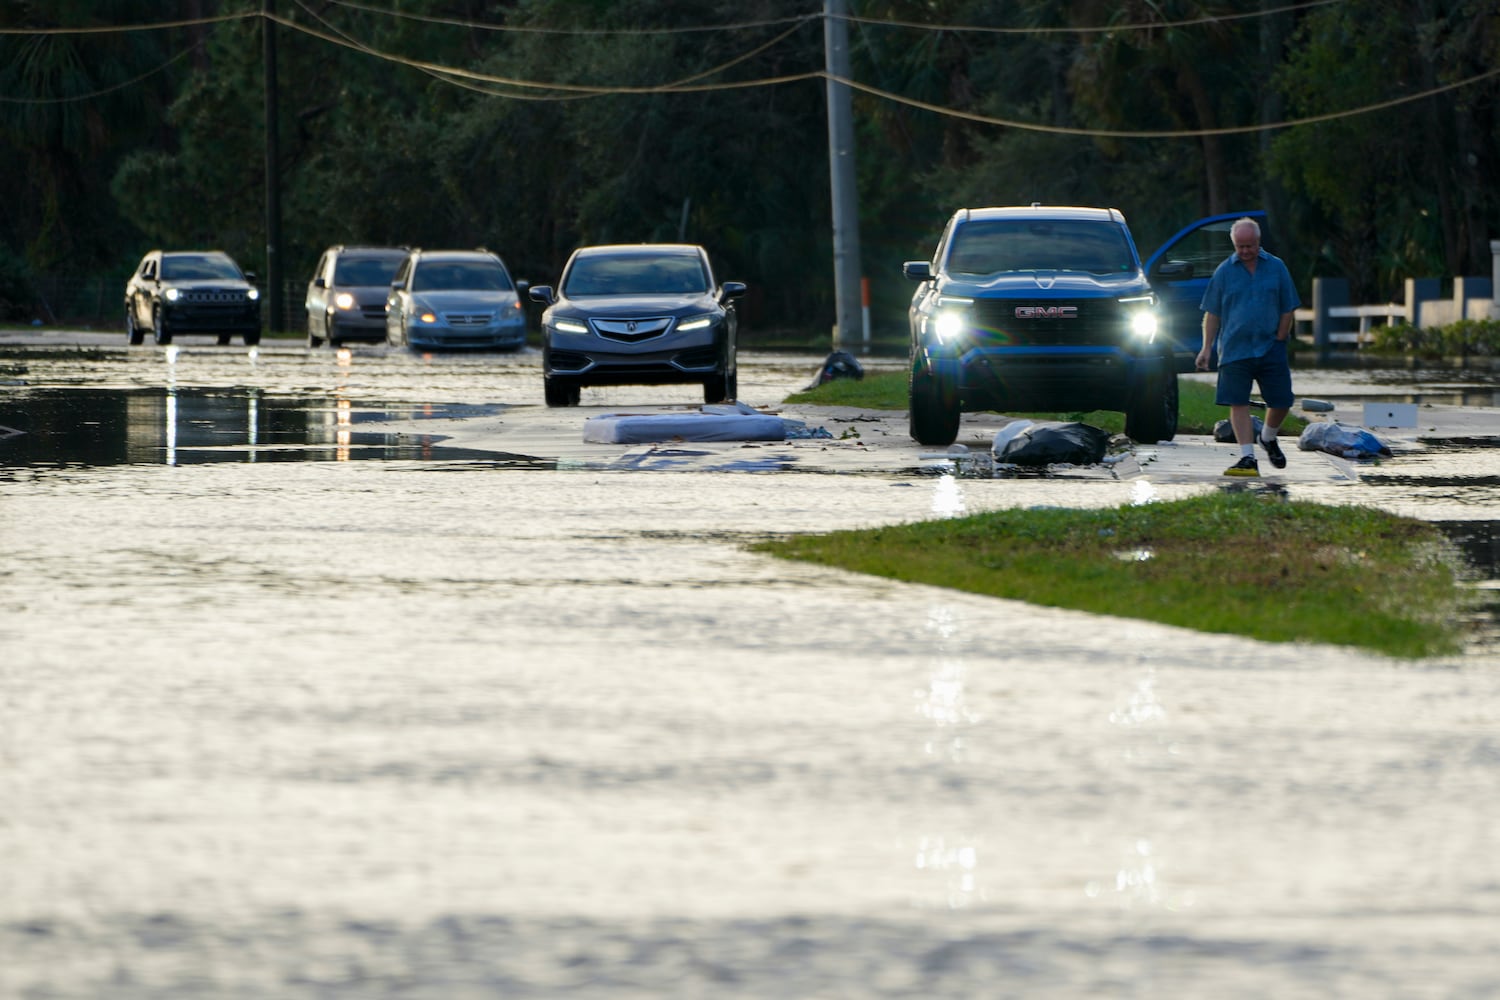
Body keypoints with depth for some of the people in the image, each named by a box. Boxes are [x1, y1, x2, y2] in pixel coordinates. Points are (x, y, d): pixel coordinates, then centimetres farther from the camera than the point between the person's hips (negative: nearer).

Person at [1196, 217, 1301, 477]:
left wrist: (1279, 340, -2)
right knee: (1238, 403, -7)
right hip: (1235, 350, -1)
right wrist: (1207, 348, 0)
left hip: (1271, 348, 1)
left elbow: (1288, 310, 8)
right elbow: (1212, 314, 7)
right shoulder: (1224, 272, 5)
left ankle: (1268, 438, 31)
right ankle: (1248, 458, -5)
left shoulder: (1276, 268, 5)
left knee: (1281, 401, 2)